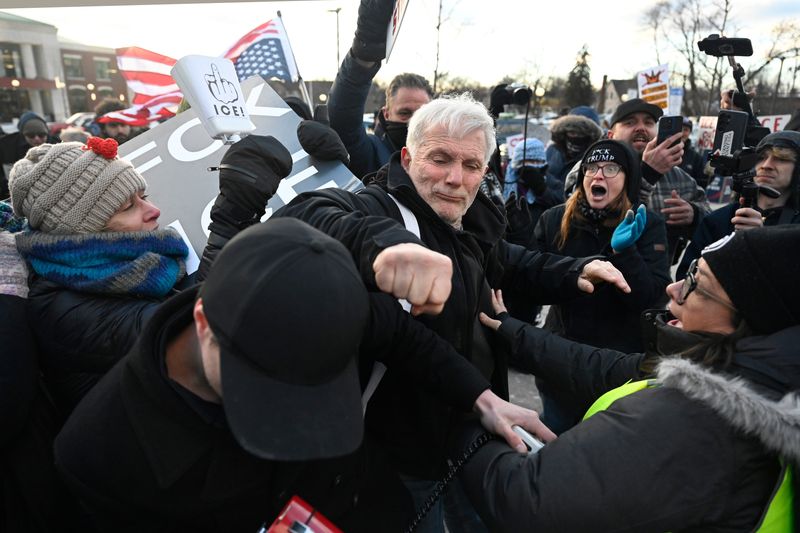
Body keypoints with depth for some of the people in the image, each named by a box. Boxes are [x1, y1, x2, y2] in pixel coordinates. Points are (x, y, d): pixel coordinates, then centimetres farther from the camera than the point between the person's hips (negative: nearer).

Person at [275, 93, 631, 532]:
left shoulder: (473, 222, 2)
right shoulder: (379, 208, -24)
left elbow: (512, 265, 22)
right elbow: (301, 215, -46)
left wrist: (575, 272, 5)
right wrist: (384, 239, -65)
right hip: (407, 450, -7)